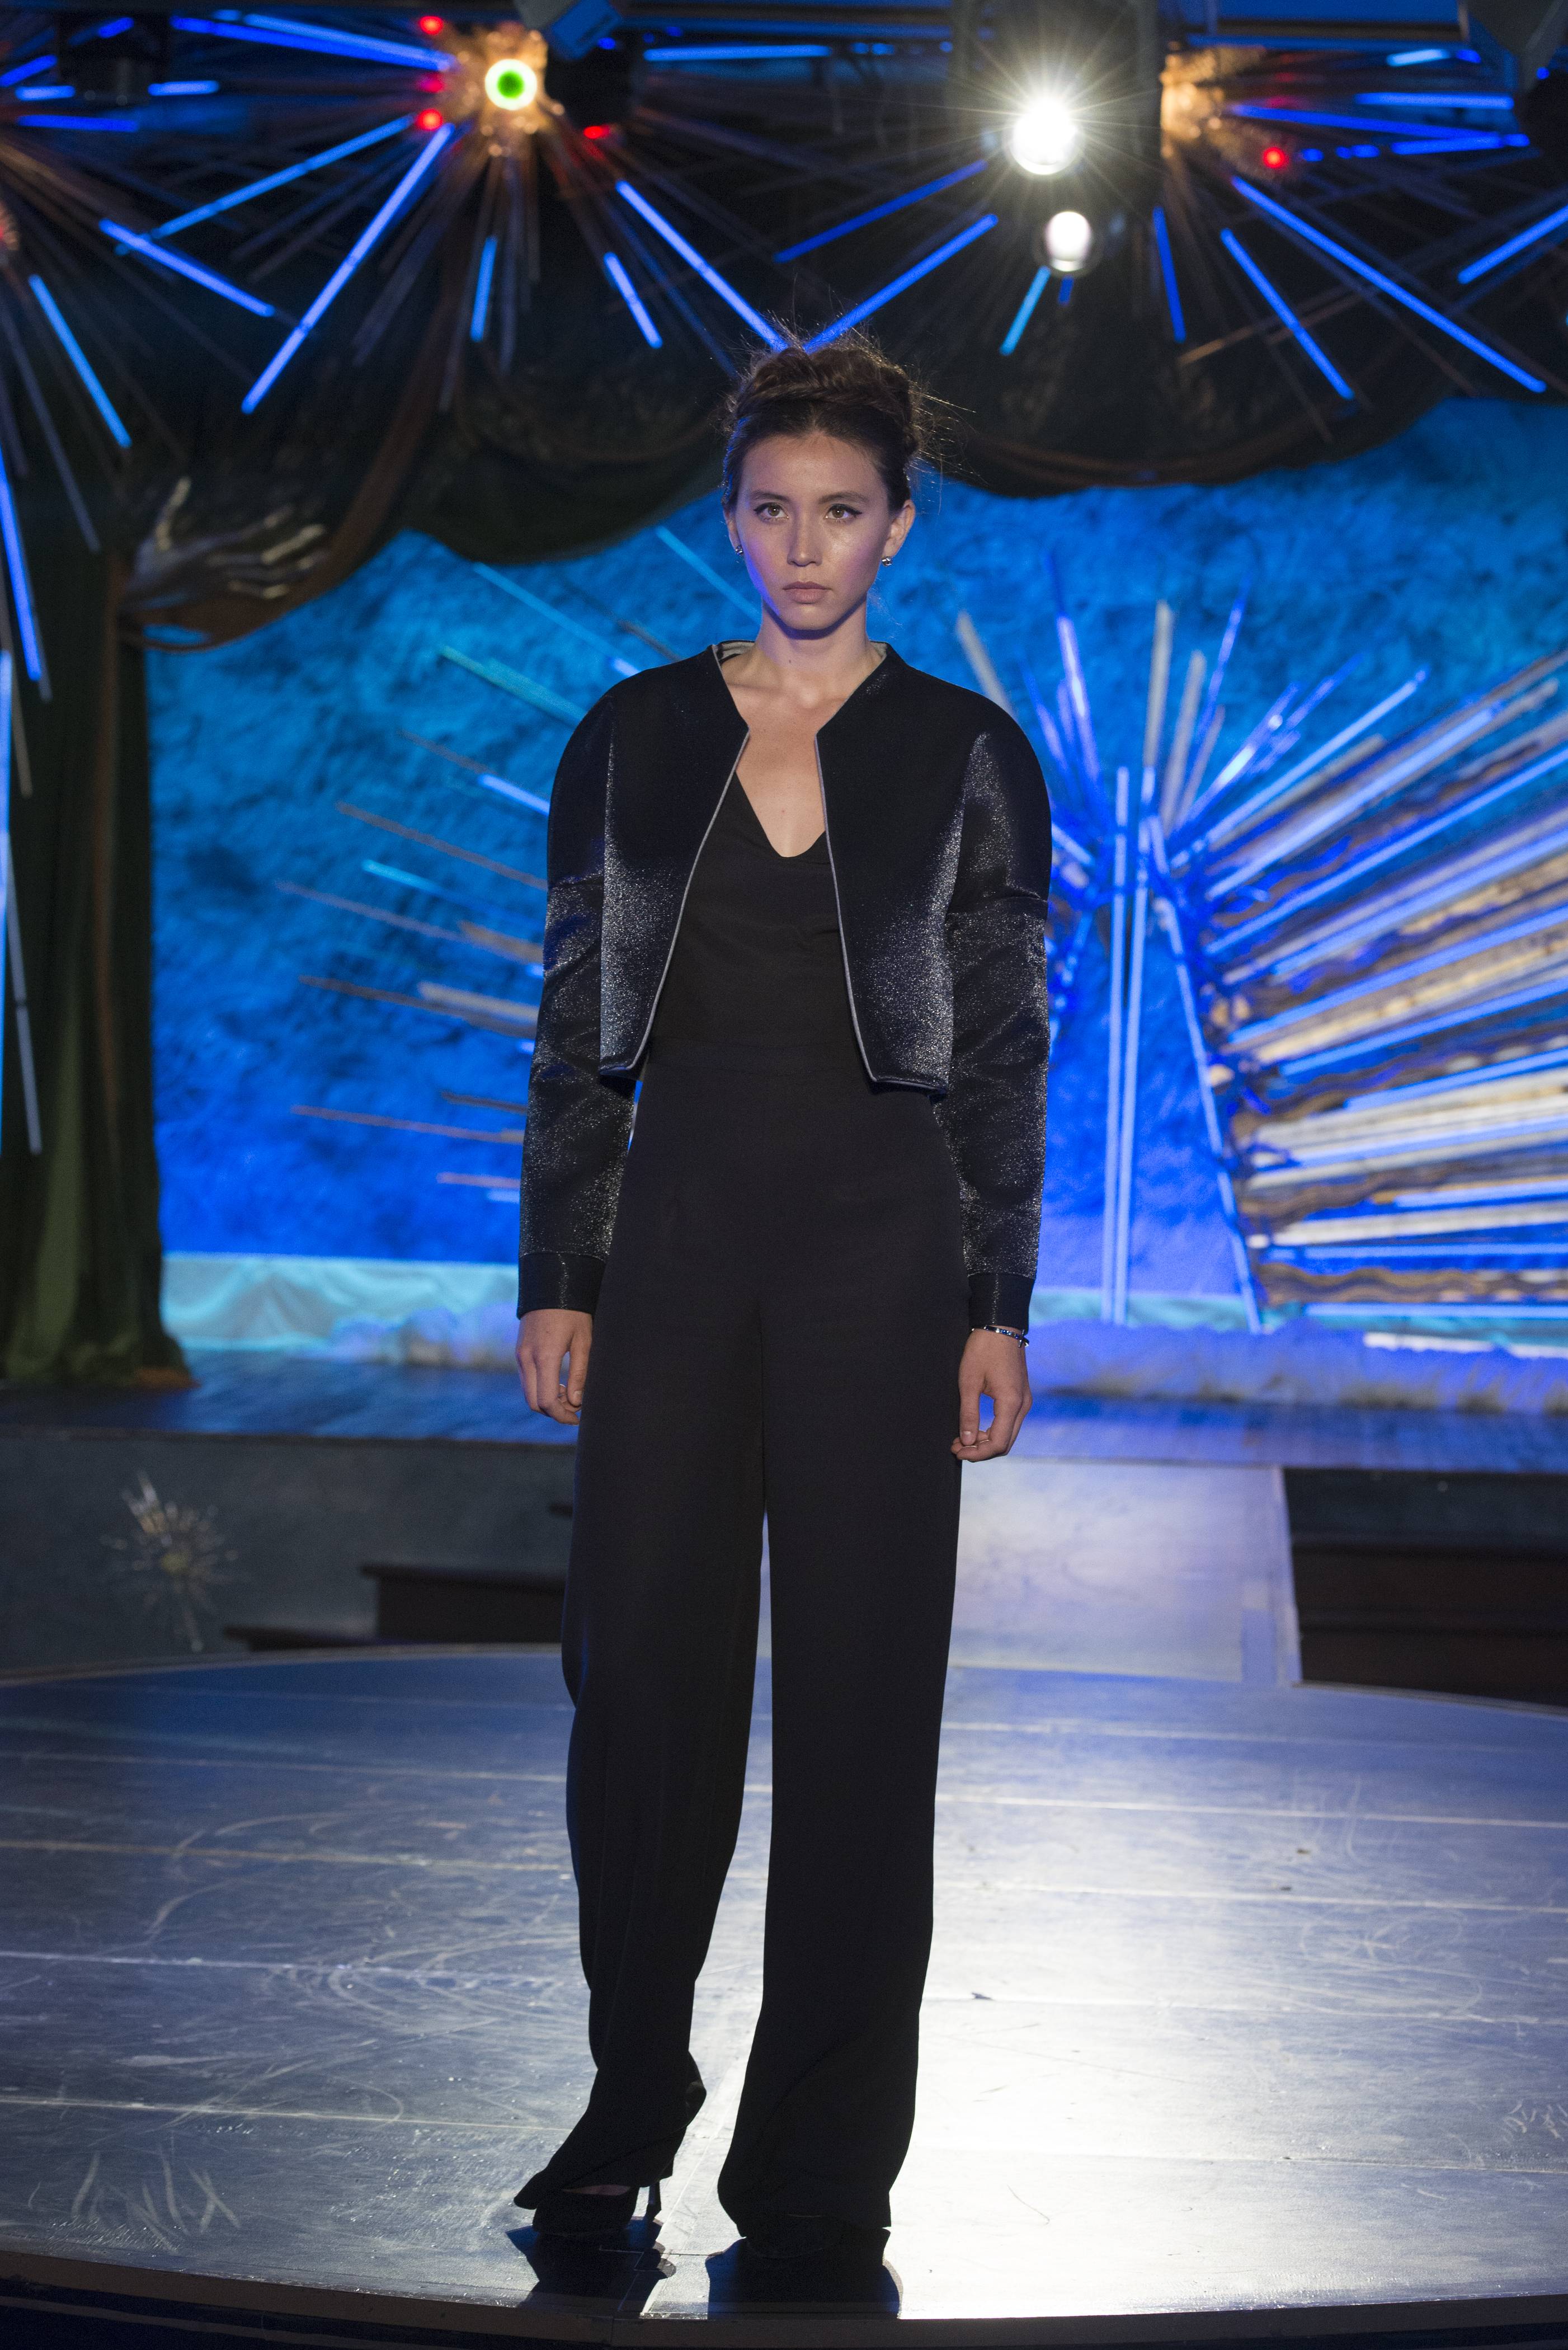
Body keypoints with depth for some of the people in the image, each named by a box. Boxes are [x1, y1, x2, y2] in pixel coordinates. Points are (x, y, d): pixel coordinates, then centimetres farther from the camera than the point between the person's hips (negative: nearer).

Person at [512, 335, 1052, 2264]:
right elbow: (576, 1027, 8)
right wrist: (556, 1279, 2)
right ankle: (631, 2101, 19)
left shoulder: (968, 754, 3)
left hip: (880, 1233, -1)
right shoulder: (634, 736, 8)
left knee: (858, 1681, 0)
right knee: (638, 1664, 1)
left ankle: (820, 2159, 11)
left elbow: (1006, 1053, 2)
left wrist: (999, 1307, -3)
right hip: (676, 1224, 2)